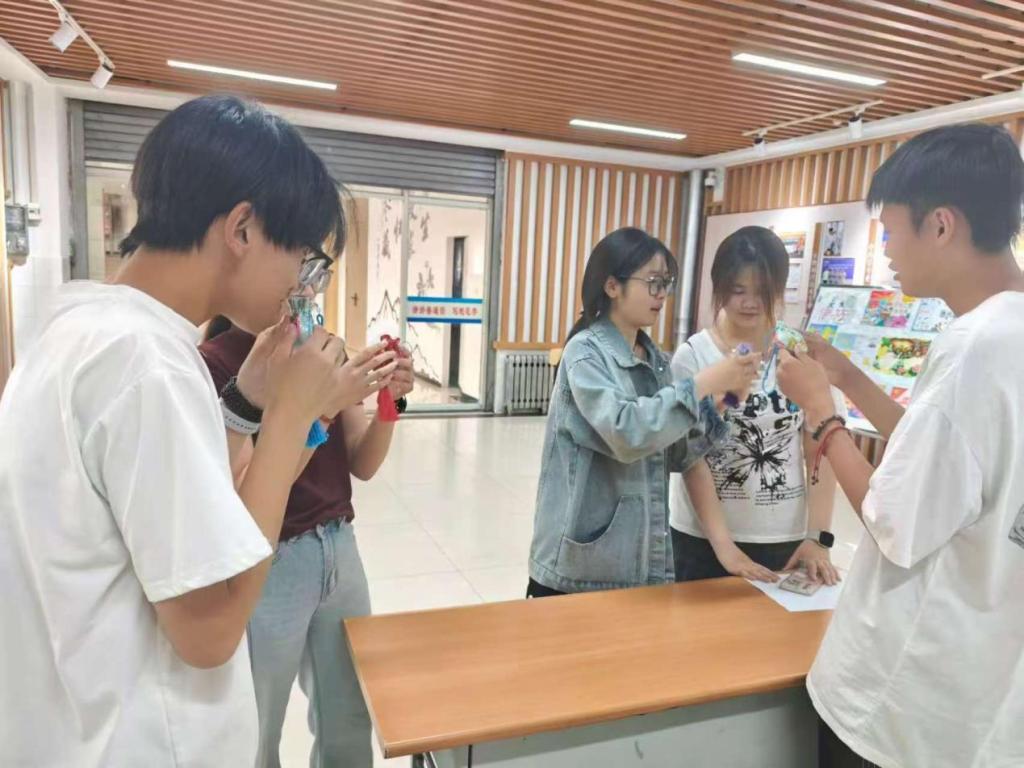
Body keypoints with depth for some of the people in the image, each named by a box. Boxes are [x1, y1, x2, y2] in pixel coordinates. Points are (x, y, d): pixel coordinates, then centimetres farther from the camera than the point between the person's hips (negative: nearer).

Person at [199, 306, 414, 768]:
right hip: (269, 565, -5)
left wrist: (388, 403, -15)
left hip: (341, 549, 5)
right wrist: (321, 409, -30)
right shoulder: (216, 361, -14)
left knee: (351, 724, 17)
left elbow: (362, 466, 3)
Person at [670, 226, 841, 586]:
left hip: (786, 539, 2)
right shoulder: (693, 356, -8)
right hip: (703, 539, -1)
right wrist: (724, 546, -14)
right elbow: (691, 459, -10)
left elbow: (821, 452, 0)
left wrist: (818, 537, -8)